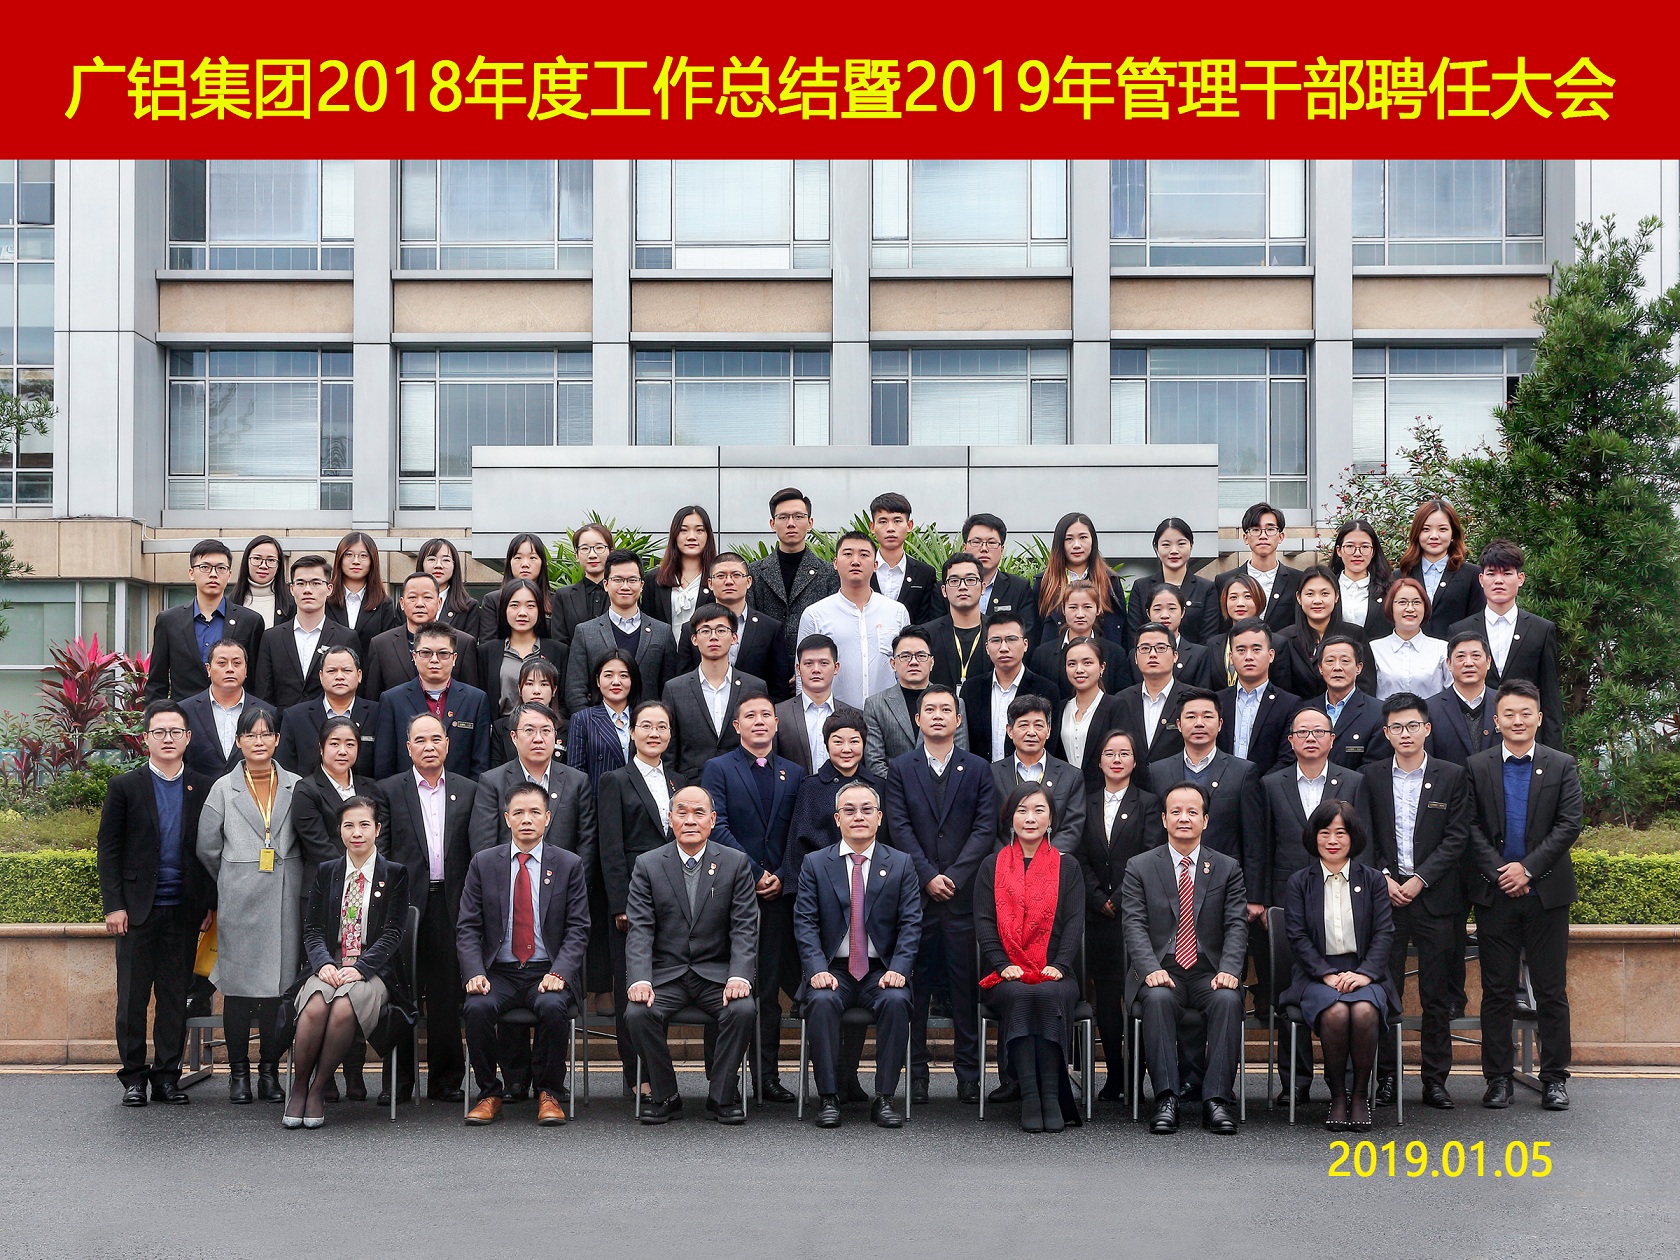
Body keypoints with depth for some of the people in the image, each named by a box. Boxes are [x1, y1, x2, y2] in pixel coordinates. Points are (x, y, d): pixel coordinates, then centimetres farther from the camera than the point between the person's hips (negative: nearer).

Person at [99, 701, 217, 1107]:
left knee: (176, 996, 5)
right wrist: (113, 905, -6)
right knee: (133, 995, 3)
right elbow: (109, 849, 1)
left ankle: (167, 1076, 13)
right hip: (137, 909, -1)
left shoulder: (205, 789, 7)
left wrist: (211, 904, 3)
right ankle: (133, 1077, 12)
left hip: (184, 910, 1)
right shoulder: (125, 787, 2)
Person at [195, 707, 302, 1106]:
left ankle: (270, 1071, 10)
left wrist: (285, 880, 10)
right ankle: (239, 1072, 9)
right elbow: (207, 850, 10)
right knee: (238, 987, -1)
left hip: (285, 904, 1)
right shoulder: (223, 789, 6)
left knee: (282, 986, 0)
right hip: (239, 905, -1)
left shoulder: (296, 788, 8)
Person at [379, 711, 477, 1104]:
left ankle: (446, 1078, 12)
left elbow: (477, 852, 8)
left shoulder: (468, 791, 10)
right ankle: (398, 1080, 10)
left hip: (451, 905, 1)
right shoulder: (388, 790, 6)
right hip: (405, 903, -1)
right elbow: (379, 850, 4)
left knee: (448, 994, 3)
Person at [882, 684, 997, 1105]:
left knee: (965, 984, 1)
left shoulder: (978, 769, 9)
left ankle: (969, 1075, 6)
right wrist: (927, 876, -9)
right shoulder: (900, 768, 8)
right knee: (915, 984, 2)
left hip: (963, 893, 0)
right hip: (915, 892, 0)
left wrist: (953, 876, -9)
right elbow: (899, 828, 0)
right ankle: (916, 1074, 7)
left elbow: (985, 828, 1)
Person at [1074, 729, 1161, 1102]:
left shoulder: (1148, 803, 4)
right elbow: (1082, 859, 8)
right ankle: (1114, 1075, 7)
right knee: (1105, 996, 2)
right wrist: (1100, 899, -5)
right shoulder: (1088, 805, 14)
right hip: (1098, 914, 3)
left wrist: (1120, 899, -10)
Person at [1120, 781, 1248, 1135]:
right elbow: (1134, 925, -2)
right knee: (1158, 999, -34)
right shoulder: (1139, 867, 8)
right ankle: (1166, 1098, -34)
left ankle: (1217, 1099, -31)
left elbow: (1237, 926, 2)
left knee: (1228, 1000, -32)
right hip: (1161, 972, -1)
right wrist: (1150, 969, -20)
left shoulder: (1227, 868, 11)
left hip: (1209, 972, 1)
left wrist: (1229, 970, -16)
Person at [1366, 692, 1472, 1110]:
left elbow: (1456, 837, -1)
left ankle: (1435, 1079, 9)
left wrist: (1420, 880, -9)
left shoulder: (1452, 777, 4)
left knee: (1437, 996, 2)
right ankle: (1385, 1077, 6)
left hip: (1434, 897, 0)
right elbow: (1363, 836, 7)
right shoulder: (1371, 776, 7)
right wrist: (1384, 878, -6)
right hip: (1384, 893, 1)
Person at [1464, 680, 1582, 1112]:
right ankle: (1498, 1079, 10)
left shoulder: (1562, 766, 4)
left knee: (1551, 990, 3)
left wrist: (1528, 868, -12)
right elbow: (1471, 828, 1)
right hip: (1494, 894, 0)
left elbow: (1569, 825, -3)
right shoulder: (1476, 767, 5)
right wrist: (1500, 873, -10)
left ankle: (1554, 1078, 10)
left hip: (1546, 893, 0)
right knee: (1497, 991, 4)